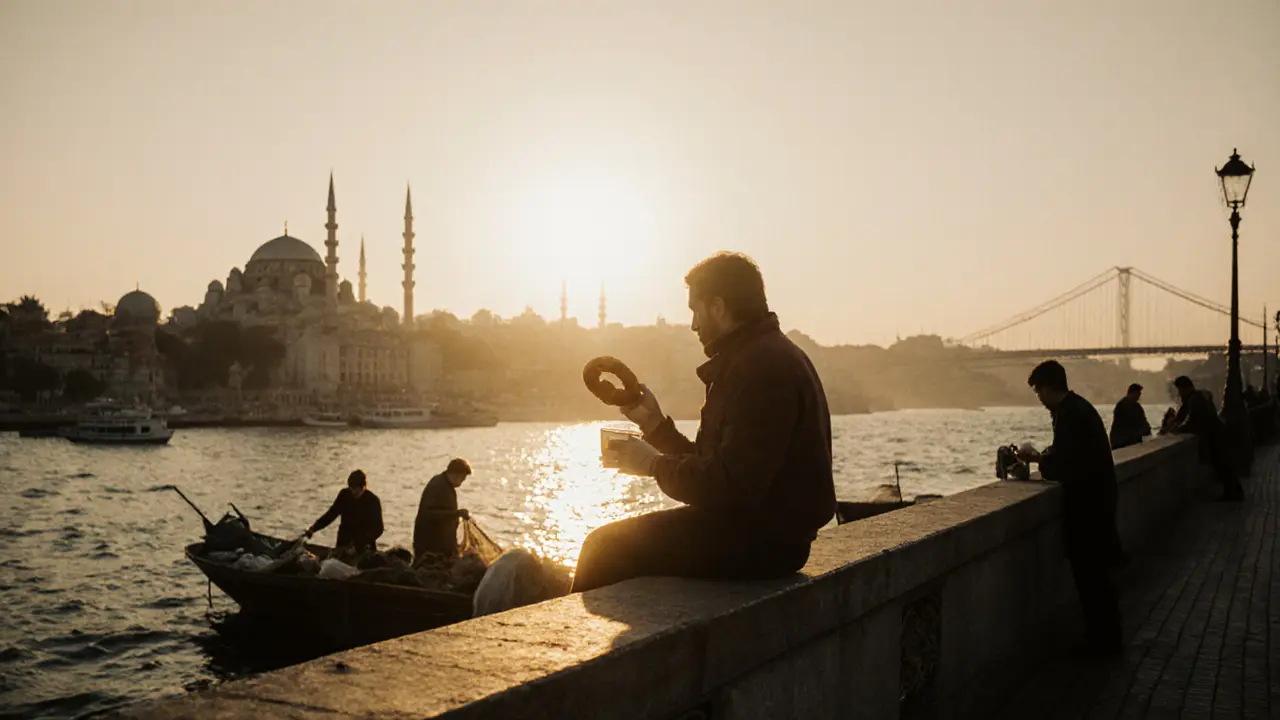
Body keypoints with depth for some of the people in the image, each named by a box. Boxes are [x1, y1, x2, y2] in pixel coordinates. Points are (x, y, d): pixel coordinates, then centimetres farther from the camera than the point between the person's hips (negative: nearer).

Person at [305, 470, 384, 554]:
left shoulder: (373, 501, -15)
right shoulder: (344, 495, -5)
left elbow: (378, 528, -16)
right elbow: (331, 514, 2)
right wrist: (313, 528, -11)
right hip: (344, 543, 3)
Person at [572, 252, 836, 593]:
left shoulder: (764, 365, -18)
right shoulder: (771, 357, 17)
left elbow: (733, 484, -25)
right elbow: (714, 466, 17)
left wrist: (655, 465, -11)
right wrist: (656, 424, 12)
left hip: (763, 539, -11)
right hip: (767, 532, 11)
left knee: (606, 546, -8)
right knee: (614, 541, 17)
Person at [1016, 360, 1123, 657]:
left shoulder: (1069, 414, -21)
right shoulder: (1079, 407, 11)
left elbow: (1065, 469, -22)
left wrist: (1040, 461, -4)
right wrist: (1043, 457, 10)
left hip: (1087, 504, -10)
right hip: (1098, 499, 10)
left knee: (1089, 574, -1)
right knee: (1097, 572, 17)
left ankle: (1103, 641, 8)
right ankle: (1106, 638, 26)